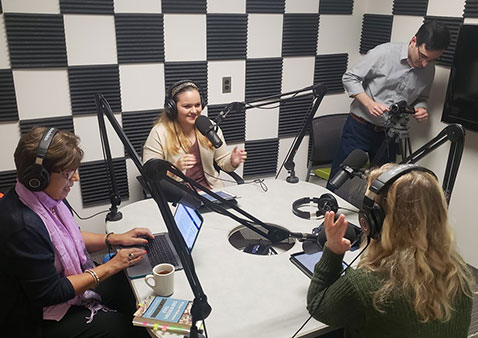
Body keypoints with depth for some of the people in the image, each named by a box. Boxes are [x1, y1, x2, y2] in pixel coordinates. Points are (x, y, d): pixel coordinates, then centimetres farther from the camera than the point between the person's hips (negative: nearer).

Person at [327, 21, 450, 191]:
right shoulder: (384, 53, -15)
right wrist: (369, 103, -23)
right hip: (360, 127, -5)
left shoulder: (429, 69, 2)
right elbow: (349, 78, -10)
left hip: (390, 135, 5)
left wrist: (421, 108, -8)